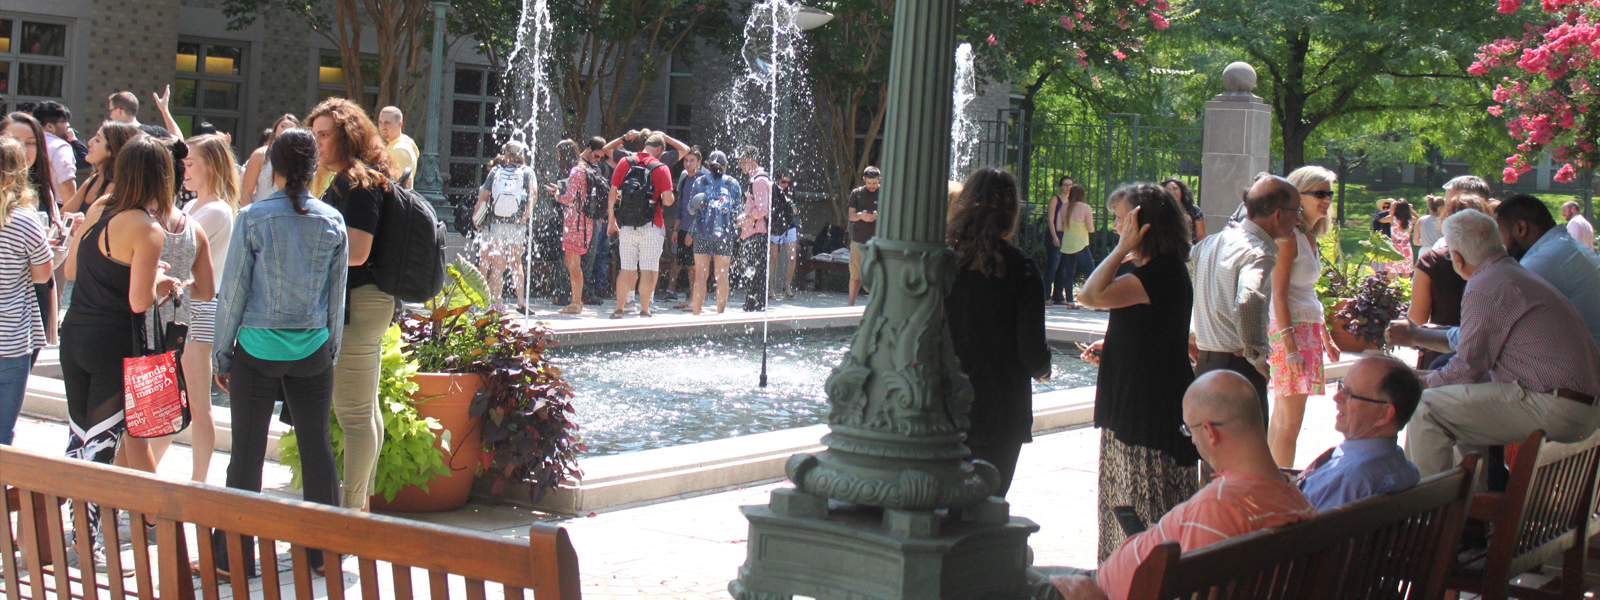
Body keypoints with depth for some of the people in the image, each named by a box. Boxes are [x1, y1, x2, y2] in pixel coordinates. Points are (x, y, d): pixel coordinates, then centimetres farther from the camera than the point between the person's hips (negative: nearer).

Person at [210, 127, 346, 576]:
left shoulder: (253, 218, -8)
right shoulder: (332, 221, 0)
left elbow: (234, 290, -4)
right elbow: (337, 295, 6)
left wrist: (222, 353, 5)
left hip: (257, 349, -2)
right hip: (313, 350, 3)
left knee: (247, 453, 4)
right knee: (317, 447, 10)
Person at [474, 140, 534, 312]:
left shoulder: (495, 171, 7)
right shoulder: (527, 172, 4)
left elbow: (483, 196, 3)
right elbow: (533, 194, -13)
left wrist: (475, 216, 14)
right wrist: (526, 214, -9)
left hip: (496, 223, 0)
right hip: (516, 225, 0)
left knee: (497, 267, 6)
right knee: (516, 263, 13)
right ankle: (521, 300, 3)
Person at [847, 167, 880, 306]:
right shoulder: (856, 193, 8)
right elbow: (851, 216, 6)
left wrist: (878, 216, -18)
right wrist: (860, 215, -17)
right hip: (858, 241, 1)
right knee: (855, 276, 4)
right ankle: (851, 305, 14)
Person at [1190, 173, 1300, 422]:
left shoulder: (1213, 242, 10)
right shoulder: (1259, 253, -17)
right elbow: (1247, 303, -35)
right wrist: (1257, 356, -21)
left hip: (1204, 366, 9)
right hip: (1240, 371, -9)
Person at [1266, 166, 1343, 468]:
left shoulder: (1310, 236, 16)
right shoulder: (1289, 236, -12)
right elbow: (1279, 295, -17)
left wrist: (1326, 338, 25)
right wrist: (1290, 347, -23)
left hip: (1309, 329, 9)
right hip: (1289, 329, -9)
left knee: (1281, 418, 11)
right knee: (1291, 421, -10)